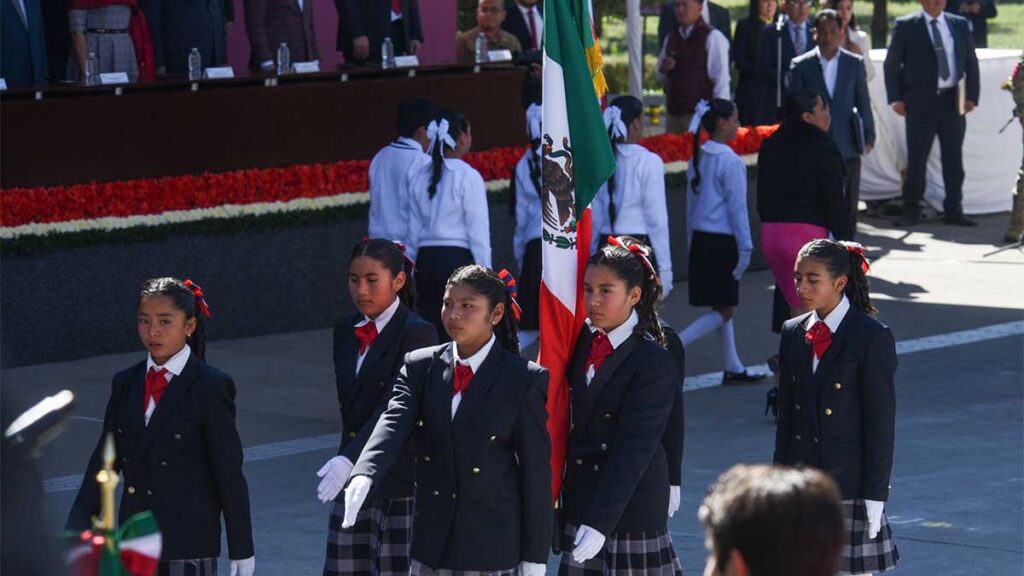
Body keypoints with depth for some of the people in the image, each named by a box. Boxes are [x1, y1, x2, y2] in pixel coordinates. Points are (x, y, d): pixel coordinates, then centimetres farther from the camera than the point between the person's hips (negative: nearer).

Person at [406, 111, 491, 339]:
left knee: (430, 330, 7)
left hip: (426, 260, 5)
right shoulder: (468, 177, -8)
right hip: (458, 259, -5)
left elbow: (414, 229, 12)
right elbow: (478, 230, -8)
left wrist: (413, 264, 18)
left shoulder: (420, 177, 8)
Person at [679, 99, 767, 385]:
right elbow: (737, 208, -15)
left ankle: (733, 368, 18)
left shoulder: (698, 158, 9)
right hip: (722, 242, -8)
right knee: (724, 311, -2)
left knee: (723, 307, 15)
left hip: (700, 240, 8)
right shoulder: (730, 162, -15)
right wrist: (745, 248, -10)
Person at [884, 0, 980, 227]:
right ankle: (911, 211, 7)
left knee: (954, 159, 5)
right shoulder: (906, 26, 1)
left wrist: (972, 96, 6)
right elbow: (891, 64, 2)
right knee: (916, 158, -2)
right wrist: (896, 98, -5)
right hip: (921, 103, -3)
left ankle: (953, 211, 12)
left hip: (953, 101, 3)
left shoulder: (959, 25, 11)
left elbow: (971, 63, 15)